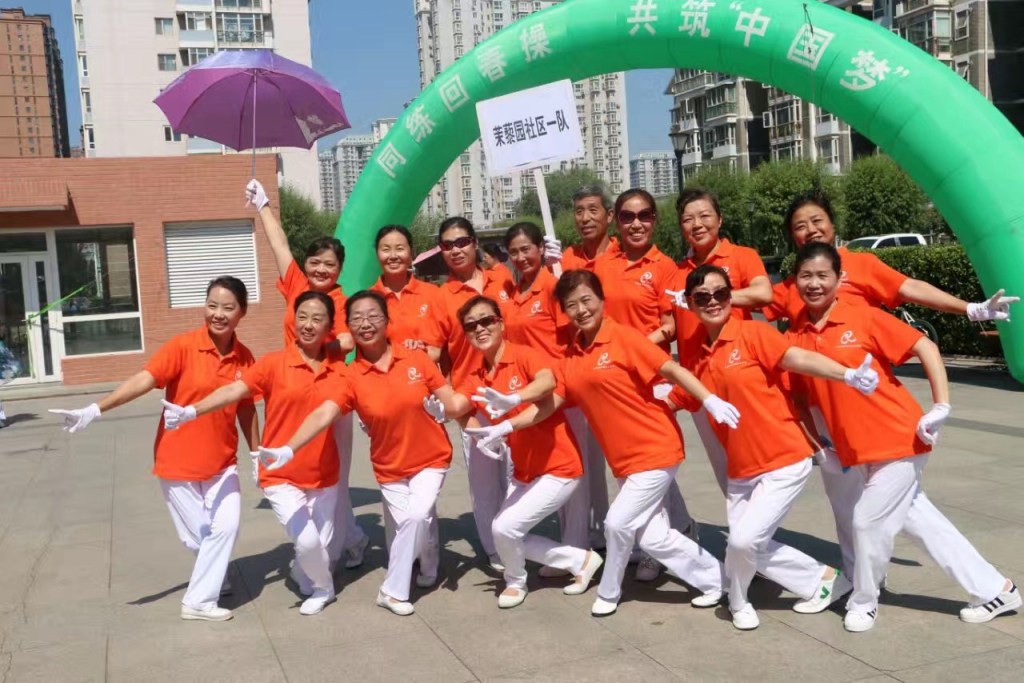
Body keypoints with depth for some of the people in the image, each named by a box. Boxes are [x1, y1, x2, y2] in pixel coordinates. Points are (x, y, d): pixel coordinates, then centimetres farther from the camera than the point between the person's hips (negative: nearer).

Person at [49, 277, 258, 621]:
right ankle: (212, 577, 32)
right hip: (178, 461, -3)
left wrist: (256, 454, 12)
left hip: (222, 462, 3)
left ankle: (199, 600, 12)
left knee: (226, 526, -7)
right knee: (198, 535, 4)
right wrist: (94, 410, -35)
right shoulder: (183, 346, -15)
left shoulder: (244, 357, -3)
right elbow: (143, 379, -25)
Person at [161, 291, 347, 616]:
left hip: (324, 476, 3)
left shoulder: (338, 369, -1)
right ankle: (323, 587, 17)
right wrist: (190, 411, -33)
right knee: (307, 540, -16)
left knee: (322, 546, 11)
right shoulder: (274, 363, -10)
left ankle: (303, 573, 47)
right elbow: (233, 391, -21)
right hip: (282, 476, -3)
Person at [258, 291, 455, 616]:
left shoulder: (416, 359, -12)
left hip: (431, 458, -1)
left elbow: (450, 400, -5)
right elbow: (322, 415, -28)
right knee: (410, 524, 2)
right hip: (390, 467, 1)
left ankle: (393, 590, 6)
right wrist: (288, 448, -42)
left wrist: (441, 409, -28)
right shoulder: (350, 378, -14)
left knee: (416, 516, -15)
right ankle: (429, 565, 37)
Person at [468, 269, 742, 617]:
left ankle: (609, 593, 20)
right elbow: (549, 403, 3)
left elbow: (673, 370, -18)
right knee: (652, 536, 6)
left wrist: (711, 401, -30)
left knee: (618, 523, -4)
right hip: (624, 458, 7)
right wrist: (504, 427, -5)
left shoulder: (624, 337, -14)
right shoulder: (571, 357, 5)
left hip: (655, 450, -6)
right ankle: (712, 577, 24)